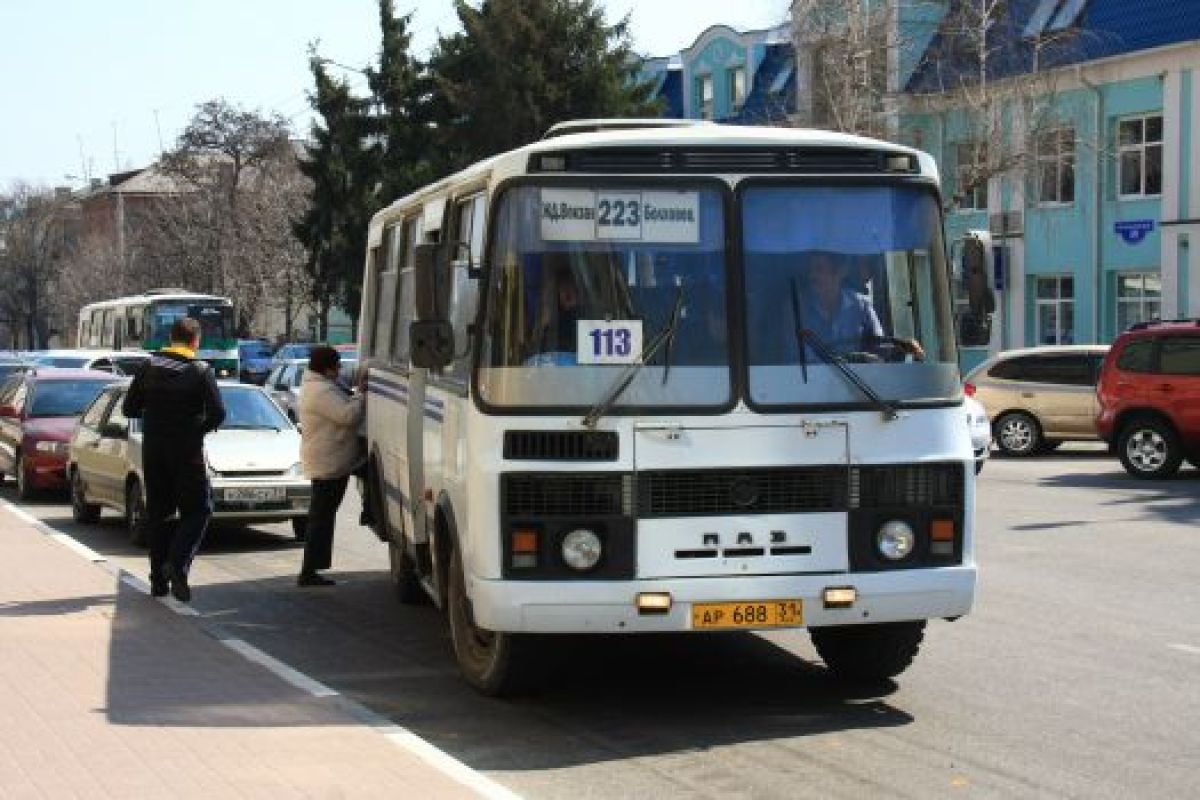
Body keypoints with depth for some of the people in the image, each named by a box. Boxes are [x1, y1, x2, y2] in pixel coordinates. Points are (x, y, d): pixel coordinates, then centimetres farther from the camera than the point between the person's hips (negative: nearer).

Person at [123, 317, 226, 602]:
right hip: (187, 451, -4)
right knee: (197, 510, 5)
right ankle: (178, 563, -17)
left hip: (153, 450, 4)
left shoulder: (150, 367, 3)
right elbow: (218, 413, -13)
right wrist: (200, 428, 6)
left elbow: (129, 408, 4)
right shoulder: (201, 371, -8)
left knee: (157, 513, 11)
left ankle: (159, 581, 12)